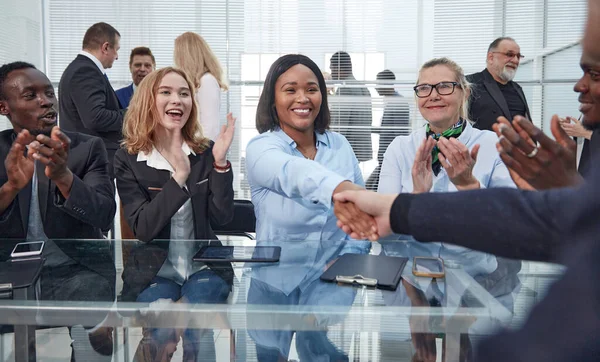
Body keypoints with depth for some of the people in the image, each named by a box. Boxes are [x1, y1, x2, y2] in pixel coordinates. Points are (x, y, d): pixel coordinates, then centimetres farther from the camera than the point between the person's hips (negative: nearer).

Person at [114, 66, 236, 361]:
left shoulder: (206, 151, 1)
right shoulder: (128, 159, -5)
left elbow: (223, 216, -7)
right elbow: (143, 229, -17)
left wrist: (220, 162, -20)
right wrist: (179, 175, -28)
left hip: (204, 267, 2)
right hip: (153, 272, -1)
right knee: (161, 331, -29)